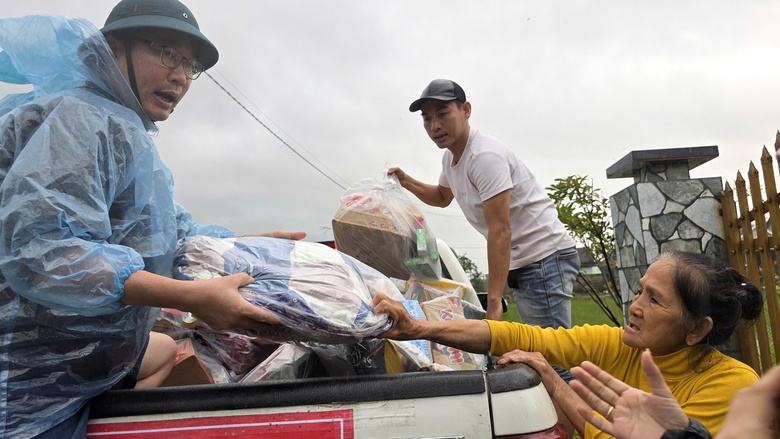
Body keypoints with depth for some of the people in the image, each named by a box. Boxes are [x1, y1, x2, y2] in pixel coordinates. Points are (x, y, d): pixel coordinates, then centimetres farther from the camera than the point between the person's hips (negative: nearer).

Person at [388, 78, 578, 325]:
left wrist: (494, 301, -25)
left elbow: (500, 231, -25)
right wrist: (406, 182, 12)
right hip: (520, 262, 9)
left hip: (546, 257, -9)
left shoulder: (485, 156, -21)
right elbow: (443, 197, 31)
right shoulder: (449, 157, 9)